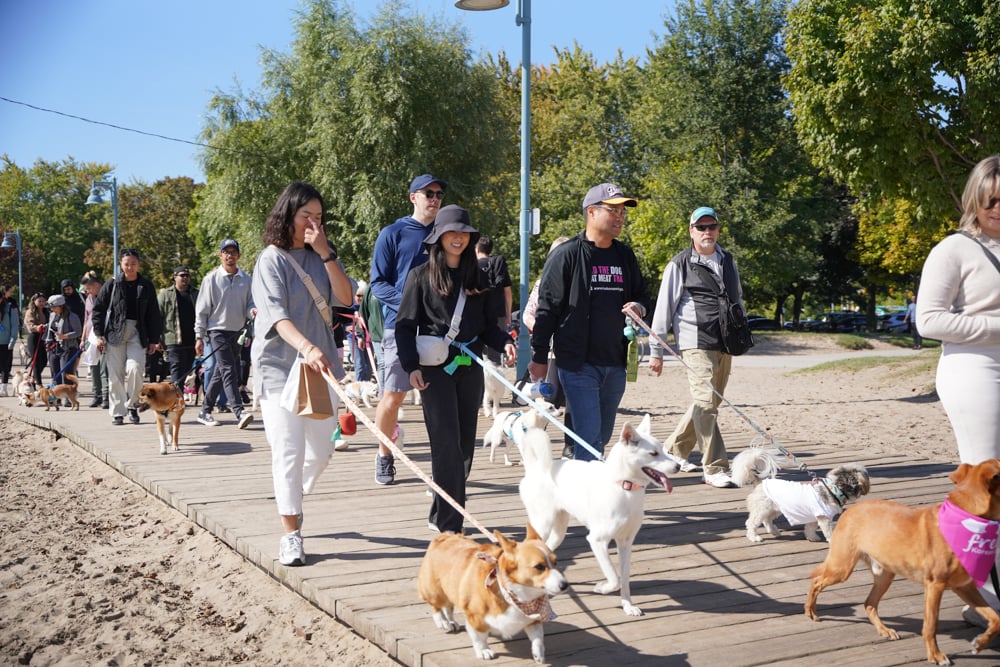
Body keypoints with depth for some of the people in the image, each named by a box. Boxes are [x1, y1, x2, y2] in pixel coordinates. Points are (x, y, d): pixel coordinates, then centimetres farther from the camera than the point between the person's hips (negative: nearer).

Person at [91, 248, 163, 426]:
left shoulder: (146, 286, 8)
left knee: (134, 368, -16)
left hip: (137, 333, 0)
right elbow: (98, 309, 6)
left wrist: (154, 339, 8)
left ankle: (132, 405, 4)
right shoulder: (112, 285, 4)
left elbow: (153, 314, 11)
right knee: (115, 374, 0)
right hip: (115, 333, 0)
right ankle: (117, 412, 8)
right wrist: (99, 334, -3)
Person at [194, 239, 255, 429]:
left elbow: (249, 304, 12)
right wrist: (199, 336, -5)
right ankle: (239, 412, -21)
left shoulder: (246, 279, 7)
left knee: (220, 374, 12)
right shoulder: (212, 278, -3)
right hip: (218, 330, -5)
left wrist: (252, 311, -14)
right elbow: (202, 309, -1)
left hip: (238, 332, 5)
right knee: (228, 371, -14)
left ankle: (205, 411, 23)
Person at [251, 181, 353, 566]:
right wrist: (306, 347, -34)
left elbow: (346, 298, -2)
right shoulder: (272, 259, -5)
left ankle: (289, 498, 35)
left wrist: (326, 253, -10)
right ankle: (292, 534, 1)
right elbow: (276, 316, -18)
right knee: (288, 452, -6)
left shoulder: (321, 258, 12)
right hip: (280, 365, -5)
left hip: (321, 365, 5)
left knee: (321, 451, 9)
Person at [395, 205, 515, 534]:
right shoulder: (421, 275, 1)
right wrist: (411, 366, -12)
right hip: (435, 368, -5)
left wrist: (504, 342, -4)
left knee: (465, 443, 7)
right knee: (446, 442, -10)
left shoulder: (478, 278, 13)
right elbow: (405, 325, -1)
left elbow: (488, 324, 16)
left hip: (470, 367, 5)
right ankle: (449, 524, -7)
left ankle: (442, 515, 22)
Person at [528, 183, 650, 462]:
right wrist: (539, 358, -6)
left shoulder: (625, 255, 12)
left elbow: (641, 293, 24)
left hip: (615, 364, 6)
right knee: (589, 436, -11)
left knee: (603, 435, 14)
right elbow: (546, 308, -6)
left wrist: (639, 306, -2)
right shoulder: (567, 255, -7)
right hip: (578, 363, -6)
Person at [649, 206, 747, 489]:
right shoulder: (680, 265, -3)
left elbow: (738, 299, 26)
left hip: (724, 345, 7)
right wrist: (656, 351, -5)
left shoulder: (728, 261, 15)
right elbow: (663, 308, -3)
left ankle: (674, 449, 30)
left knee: (710, 403, 12)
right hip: (696, 344, -7)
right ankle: (715, 468, -8)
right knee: (706, 403, -13)